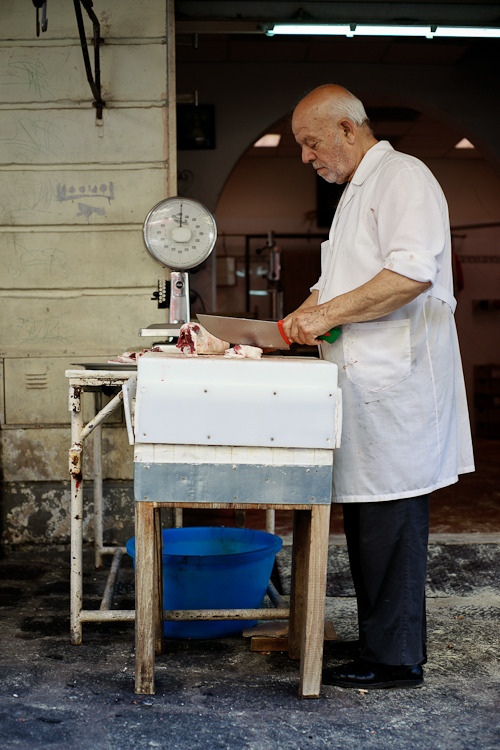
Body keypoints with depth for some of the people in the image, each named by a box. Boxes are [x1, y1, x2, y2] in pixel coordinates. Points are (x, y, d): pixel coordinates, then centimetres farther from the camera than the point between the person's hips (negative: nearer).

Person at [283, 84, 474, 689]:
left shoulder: (402, 176, -9)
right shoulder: (357, 192, 23)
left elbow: (413, 273, -23)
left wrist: (329, 313, -19)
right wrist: (302, 316, 16)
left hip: (395, 385, -10)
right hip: (366, 382, 10)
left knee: (389, 520, -5)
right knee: (368, 517, 13)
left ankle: (394, 660, 5)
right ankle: (379, 640, 23)